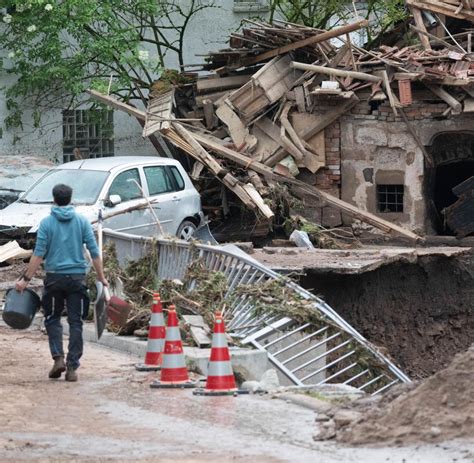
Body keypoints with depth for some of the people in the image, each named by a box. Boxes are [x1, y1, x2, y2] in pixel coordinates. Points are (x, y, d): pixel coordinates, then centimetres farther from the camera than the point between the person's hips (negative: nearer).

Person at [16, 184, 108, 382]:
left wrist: (26, 279, -3)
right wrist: (101, 278, 8)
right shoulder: (82, 221, 3)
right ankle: (72, 367, 0)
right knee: (76, 322, 4)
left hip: (54, 277, -1)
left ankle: (58, 358, -3)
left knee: (52, 319, 14)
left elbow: (39, 254, -7)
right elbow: (94, 252, 0)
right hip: (77, 277, 1)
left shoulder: (47, 223, -2)